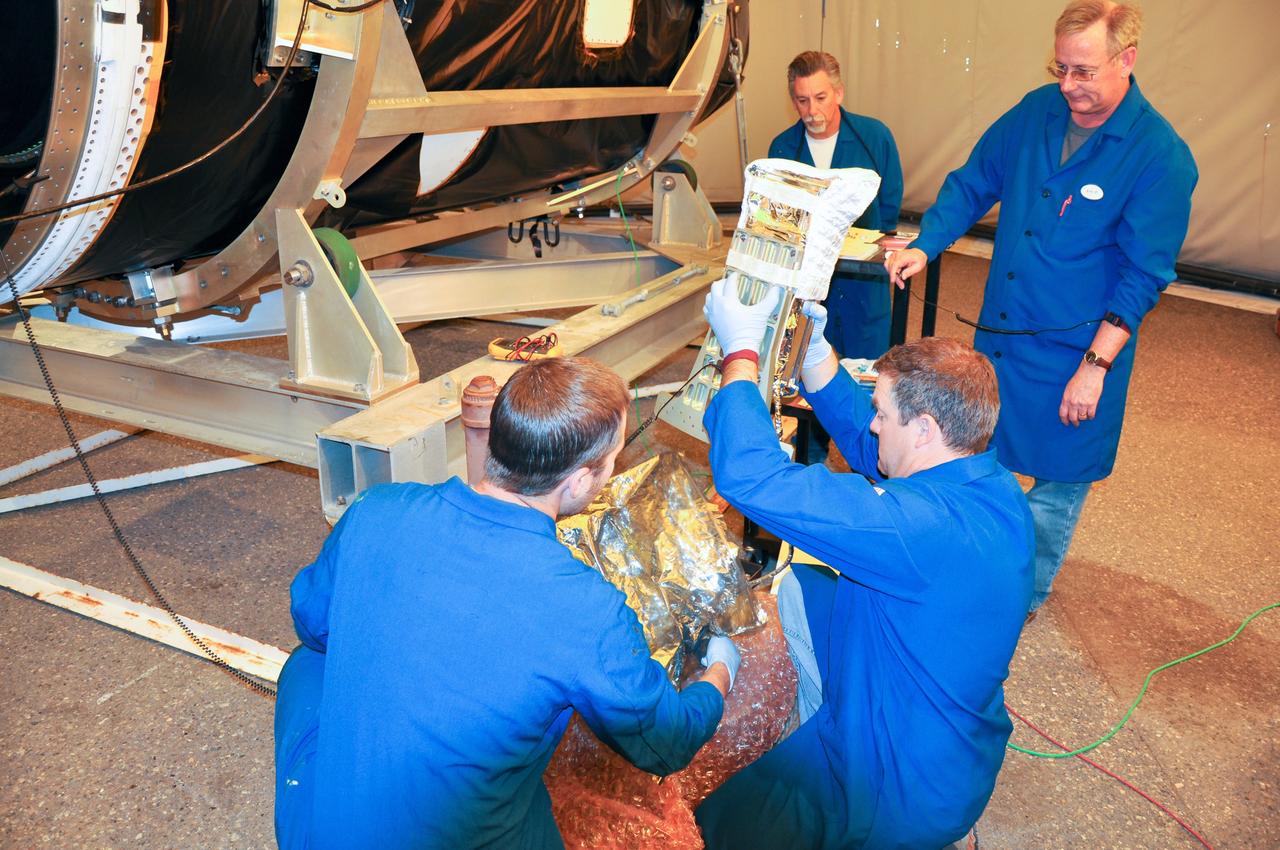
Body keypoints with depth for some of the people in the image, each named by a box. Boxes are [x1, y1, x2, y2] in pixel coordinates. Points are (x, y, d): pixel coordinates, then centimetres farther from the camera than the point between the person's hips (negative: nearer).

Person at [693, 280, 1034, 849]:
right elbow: (863, 440, 6)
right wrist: (813, 347, -2)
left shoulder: (923, 524, -37)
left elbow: (750, 476, -38)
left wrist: (740, 351, -24)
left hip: (901, 797, -8)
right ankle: (821, 738, 28)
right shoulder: (992, 485, -10)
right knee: (794, 585, 17)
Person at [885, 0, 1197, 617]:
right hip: (997, 334, 5)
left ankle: (1025, 596, 34)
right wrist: (925, 245, -5)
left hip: (1073, 353, -4)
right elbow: (972, 184, 10)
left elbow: (1142, 274, -15)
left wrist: (1095, 365, -20)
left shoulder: (1161, 156, -15)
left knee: (1058, 481, 12)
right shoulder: (1037, 111, 0)